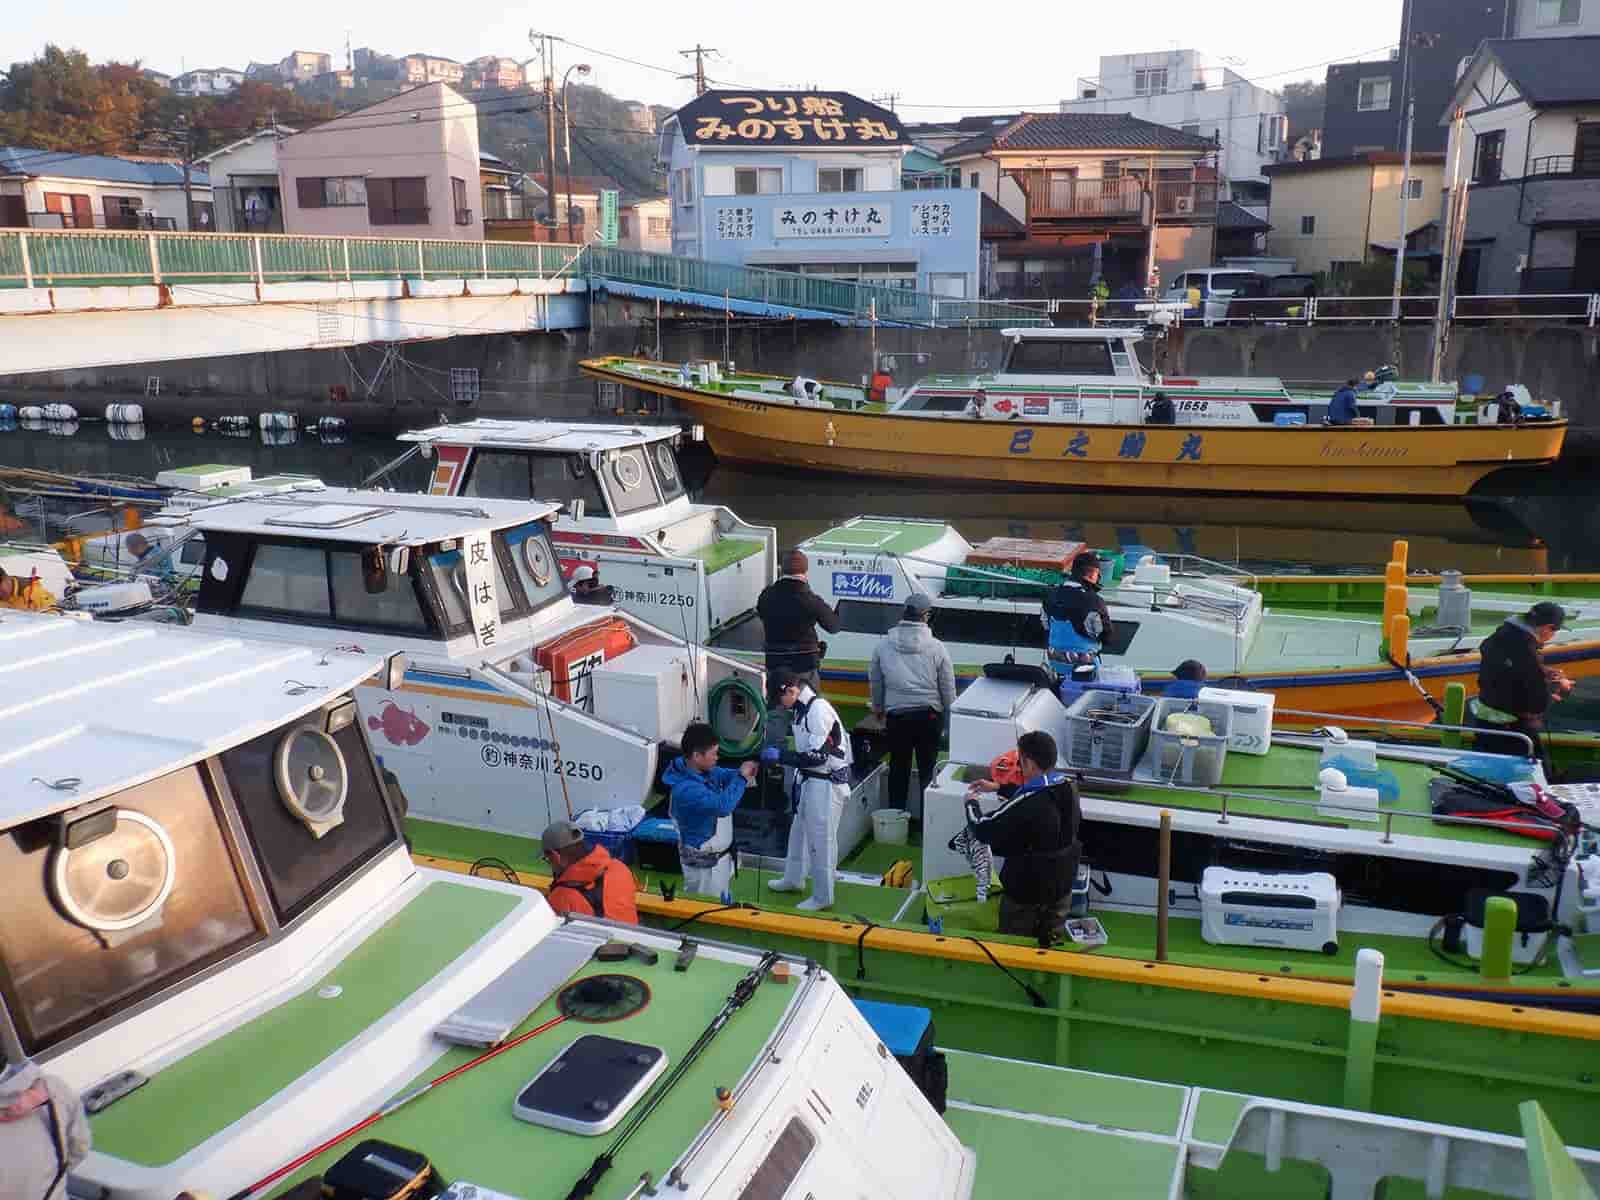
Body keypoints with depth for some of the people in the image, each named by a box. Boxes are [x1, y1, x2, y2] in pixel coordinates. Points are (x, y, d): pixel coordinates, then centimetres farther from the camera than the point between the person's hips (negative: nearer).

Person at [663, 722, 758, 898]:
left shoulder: (703, 769, -5)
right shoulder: (686, 789, -33)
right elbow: (722, 806, -41)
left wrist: (746, 772, -18)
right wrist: (742, 777, -30)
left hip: (719, 855, 9)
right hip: (704, 863, -9)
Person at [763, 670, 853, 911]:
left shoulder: (818, 710, -23)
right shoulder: (801, 709, 5)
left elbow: (818, 756, -25)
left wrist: (780, 756, -21)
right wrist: (797, 779, 10)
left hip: (826, 784, -10)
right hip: (809, 779, 10)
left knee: (821, 839, 0)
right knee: (798, 830, 23)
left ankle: (823, 896, 14)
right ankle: (794, 879, 42)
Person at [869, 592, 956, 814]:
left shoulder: (883, 645, -1)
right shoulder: (937, 648, -7)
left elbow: (874, 681, 11)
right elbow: (948, 688, -1)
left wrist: (878, 708, 27)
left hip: (896, 715, 1)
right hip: (929, 716, -1)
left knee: (898, 766, 16)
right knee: (927, 768, 10)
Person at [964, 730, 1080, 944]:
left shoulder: (1025, 807, -34)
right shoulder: (1069, 788, -12)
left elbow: (982, 830, -19)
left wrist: (971, 803, 0)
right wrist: (998, 787, 16)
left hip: (1026, 892, -6)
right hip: (1062, 886, 6)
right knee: (1050, 943, 24)